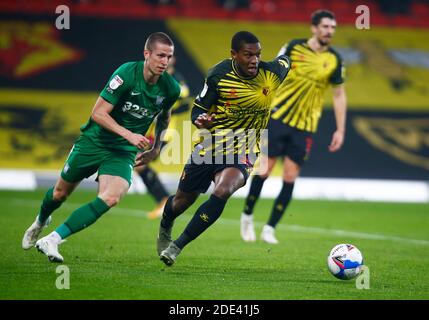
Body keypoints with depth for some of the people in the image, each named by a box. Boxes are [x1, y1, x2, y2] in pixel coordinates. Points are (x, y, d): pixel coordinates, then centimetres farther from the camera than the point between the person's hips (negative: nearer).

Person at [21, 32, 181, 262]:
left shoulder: (171, 89, -7)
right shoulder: (127, 73, -22)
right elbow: (98, 113, -22)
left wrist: (155, 149, 14)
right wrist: (128, 135, -30)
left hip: (124, 152, 2)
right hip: (94, 142, -2)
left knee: (111, 197, -25)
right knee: (61, 192, 13)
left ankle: (52, 240, -22)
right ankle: (40, 222, 50)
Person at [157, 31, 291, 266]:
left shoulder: (271, 73, -12)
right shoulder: (218, 76, -15)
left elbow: (284, 60, 12)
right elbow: (198, 109, -8)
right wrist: (200, 121, -27)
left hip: (242, 152, 0)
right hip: (209, 146, 0)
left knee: (222, 192, -29)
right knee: (183, 200, 14)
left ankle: (177, 246, -19)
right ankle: (165, 228, 52)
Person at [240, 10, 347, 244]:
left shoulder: (334, 60, 1)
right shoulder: (294, 47, -3)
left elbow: (339, 95, 7)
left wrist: (340, 130, 2)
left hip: (305, 127, 2)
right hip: (278, 118, -1)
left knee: (290, 178, -2)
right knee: (264, 170, -3)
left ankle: (269, 229, 8)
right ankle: (247, 216, 20)